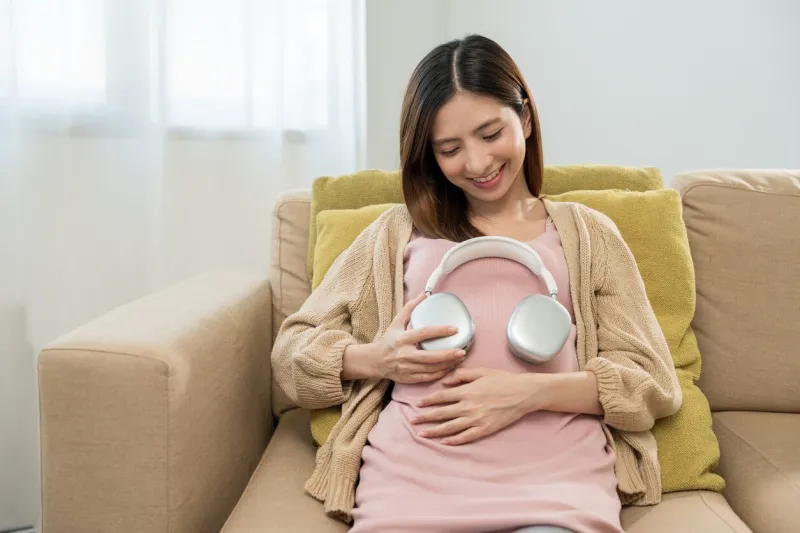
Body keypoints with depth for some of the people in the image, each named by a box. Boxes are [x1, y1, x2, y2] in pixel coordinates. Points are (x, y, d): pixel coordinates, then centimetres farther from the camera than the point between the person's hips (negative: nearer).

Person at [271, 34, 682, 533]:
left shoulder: (588, 231, 17)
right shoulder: (399, 229, 20)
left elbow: (655, 383, 10)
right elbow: (292, 347, 18)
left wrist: (531, 392, -8)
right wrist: (374, 358, -4)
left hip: (555, 468, 0)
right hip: (413, 466, 1)